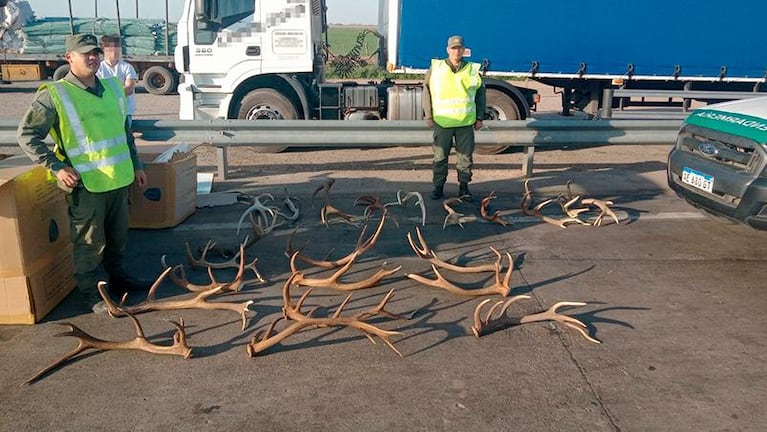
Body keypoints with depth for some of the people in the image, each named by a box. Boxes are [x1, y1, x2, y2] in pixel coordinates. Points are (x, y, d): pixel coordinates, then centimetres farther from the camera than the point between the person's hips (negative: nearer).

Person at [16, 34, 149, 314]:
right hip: (85, 184, -6)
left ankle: (117, 277, 38)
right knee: (90, 242, 3)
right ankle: (90, 293, 18)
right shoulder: (54, 94, -10)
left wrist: (136, 165, 18)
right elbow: (26, 135, -7)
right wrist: (56, 167, -14)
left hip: (118, 179, 6)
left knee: (118, 237, 19)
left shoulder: (113, 88, 10)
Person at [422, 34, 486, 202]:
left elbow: (481, 94, 12)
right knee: (440, 156, 4)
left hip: (466, 122, 1)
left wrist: (480, 117, 9)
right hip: (442, 121, -1)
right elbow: (427, 92, 6)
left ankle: (463, 187, 16)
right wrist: (428, 116, 2)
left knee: (465, 156, 5)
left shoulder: (473, 70, 6)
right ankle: (438, 187, 15)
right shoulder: (436, 68, 3)